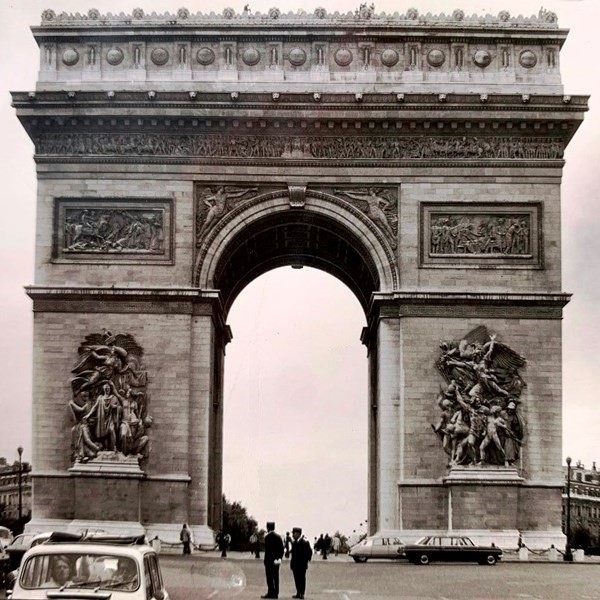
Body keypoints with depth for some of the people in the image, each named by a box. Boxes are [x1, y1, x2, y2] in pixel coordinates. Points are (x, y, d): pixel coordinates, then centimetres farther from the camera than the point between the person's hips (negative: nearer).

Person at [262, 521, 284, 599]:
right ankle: (276, 593, 10)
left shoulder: (267, 537, -10)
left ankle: (271, 592, -6)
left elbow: (267, 549, -14)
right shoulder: (278, 536, 8)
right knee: (276, 576, 9)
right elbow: (281, 548, 8)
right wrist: (279, 557, 10)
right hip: (276, 560, 6)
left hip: (269, 559, -6)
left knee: (269, 576, -3)